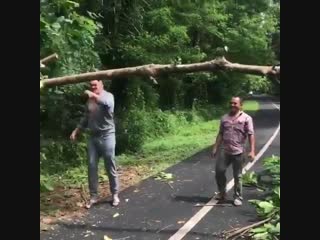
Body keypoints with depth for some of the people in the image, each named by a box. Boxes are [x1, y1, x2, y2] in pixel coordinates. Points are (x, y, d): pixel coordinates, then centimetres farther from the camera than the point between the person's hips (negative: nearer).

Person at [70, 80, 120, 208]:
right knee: (92, 166, 4)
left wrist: (94, 96, -49)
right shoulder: (89, 100, 12)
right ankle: (93, 196, 13)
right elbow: (86, 118, 22)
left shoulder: (108, 96, -7)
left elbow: (108, 103, -33)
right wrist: (76, 130, 13)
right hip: (93, 137, 6)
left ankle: (115, 194, 16)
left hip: (107, 136, -6)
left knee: (110, 167, 2)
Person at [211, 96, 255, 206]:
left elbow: (251, 135, -9)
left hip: (238, 152, -4)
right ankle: (222, 193, 24)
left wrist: (252, 151, -17)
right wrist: (215, 148, 9)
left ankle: (238, 197, 20)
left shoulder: (246, 118, -4)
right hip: (225, 151, 4)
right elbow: (220, 134, 13)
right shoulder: (224, 118, 8)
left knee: (237, 176, 6)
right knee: (219, 171, 4)